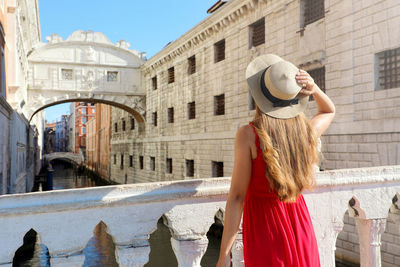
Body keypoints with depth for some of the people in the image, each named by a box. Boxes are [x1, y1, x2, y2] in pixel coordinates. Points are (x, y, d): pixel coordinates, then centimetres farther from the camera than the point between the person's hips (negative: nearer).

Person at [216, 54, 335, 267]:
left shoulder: (248, 135, -19)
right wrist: (314, 89, -4)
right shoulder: (307, 131, -7)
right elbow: (329, 111, 17)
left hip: (263, 226, -4)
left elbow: (237, 196, -19)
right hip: (300, 225, 4)